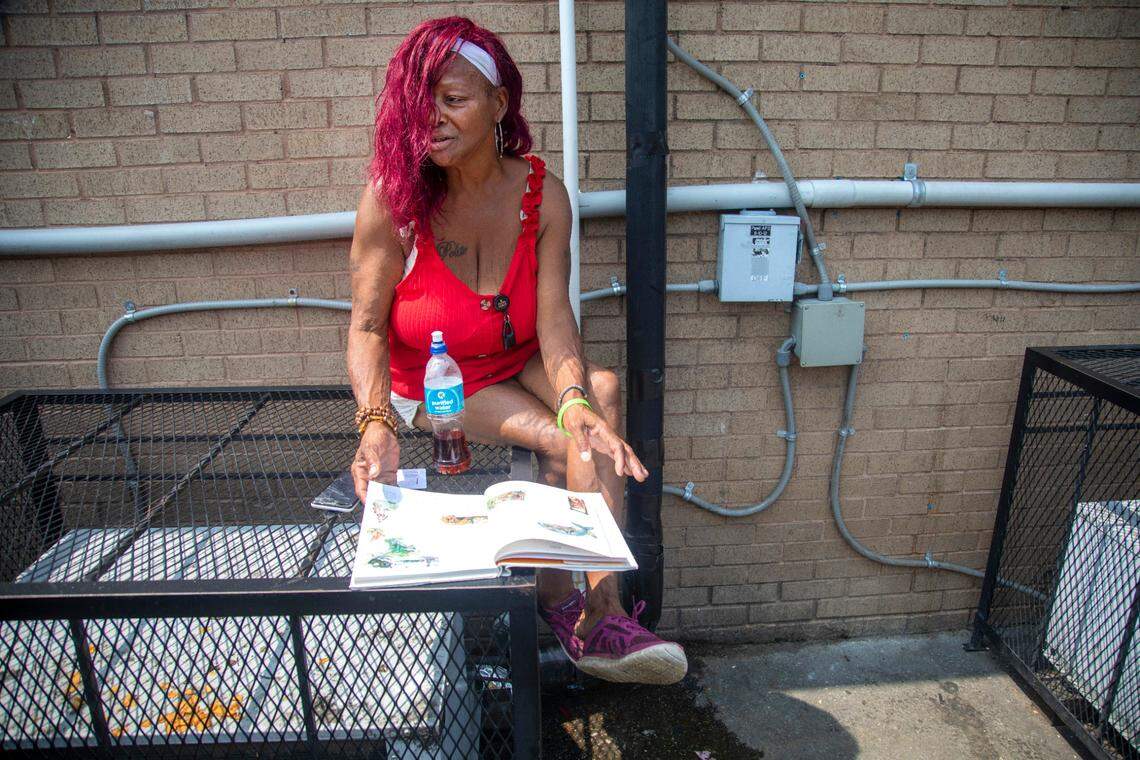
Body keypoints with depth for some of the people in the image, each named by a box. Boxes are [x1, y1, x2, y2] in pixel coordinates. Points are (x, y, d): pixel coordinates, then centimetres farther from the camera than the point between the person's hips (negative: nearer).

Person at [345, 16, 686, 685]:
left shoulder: (542, 193, -9)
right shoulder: (393, 197, -16)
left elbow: (553, 315, -18)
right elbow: (367, 325, -17)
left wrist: (573, 398, -37)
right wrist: (376, 425, -35)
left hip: (514, 364, 3)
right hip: (429, 381, -3)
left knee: (602, 387, -27)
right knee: (563, 443, -25)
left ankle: (601, 612, -26)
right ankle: (562, 601, -5)